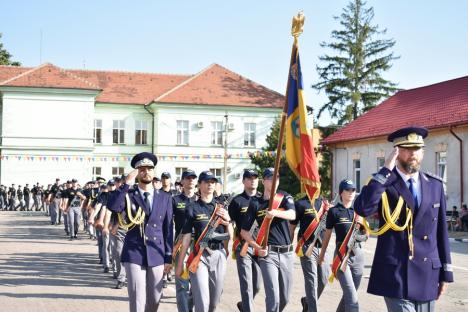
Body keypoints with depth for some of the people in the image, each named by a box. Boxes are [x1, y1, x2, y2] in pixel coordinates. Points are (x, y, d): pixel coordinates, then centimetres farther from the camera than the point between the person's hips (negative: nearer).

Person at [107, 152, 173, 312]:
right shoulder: (128, 195, 0)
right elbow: (112, 206, -21)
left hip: (157, 254, 3)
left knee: (154, 298, 11)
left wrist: (169, 257, 5)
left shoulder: (165, 197, 7)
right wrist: (126, 184, -20)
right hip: (134, 254, -2)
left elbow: (168, 229, 7)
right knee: (137, 299, -4)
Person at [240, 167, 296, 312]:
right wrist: (257, 247, -7)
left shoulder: (285, 198, 6)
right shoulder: (256, 203, 4)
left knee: (285, 297, 13)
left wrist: (275, 212, -36)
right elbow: (244, 231, 7)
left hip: (287, 253, 2)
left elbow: (292, 215, -17)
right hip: (268, 253, -2)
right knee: (273, 296, -12)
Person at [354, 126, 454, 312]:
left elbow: (441, 230, 12)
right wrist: (386, 171, -19)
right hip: (395, 273, -4)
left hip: (427, 274, 5)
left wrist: (446, 272, 10)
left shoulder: (435, 185, 10)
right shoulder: (383, 183, -3)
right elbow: (362, 209, -23)